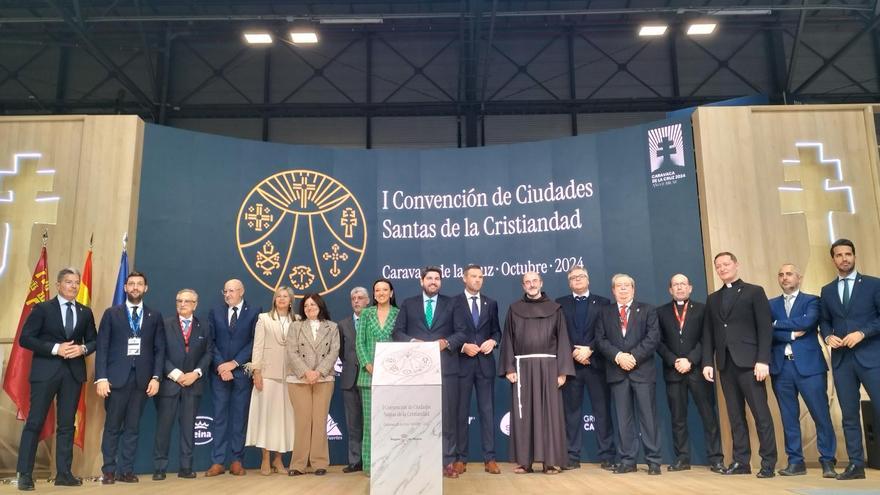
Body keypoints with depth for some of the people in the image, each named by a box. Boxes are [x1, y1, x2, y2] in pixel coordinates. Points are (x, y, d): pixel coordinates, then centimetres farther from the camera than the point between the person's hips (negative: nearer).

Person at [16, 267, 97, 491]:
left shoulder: (85, 312, 11)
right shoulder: (42, 309, 0)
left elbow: (93, 340, 13)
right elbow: (25, 338, -6)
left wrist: (83, 349, -9)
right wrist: (55, 348, -16)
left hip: (74, 372, 4)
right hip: (45, 371, -3)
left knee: (67, 424, 7)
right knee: (34, 422, -2)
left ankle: (64, 473, 13)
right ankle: (25, 474, 6)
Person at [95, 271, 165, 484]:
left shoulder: (155, 316, 9)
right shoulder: (112, 313, 6)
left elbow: (160, 349, 7)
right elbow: (102, 347, 1)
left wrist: (156, 377, -3)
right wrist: (101, 378, -8)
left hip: (142, 379, 1)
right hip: (117, 377, -1)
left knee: (132, 427, 6)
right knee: (112, 427, 4)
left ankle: (126, 470, 13)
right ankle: (109, 470, 14)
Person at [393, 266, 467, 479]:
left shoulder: (451, 304, 11)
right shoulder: (408, 304, 13)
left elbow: (461, 333, 5)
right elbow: (397, 332, 6)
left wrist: (446, 342, -13)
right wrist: (413, 342, -11)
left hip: (445, 367, 0)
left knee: (447, 415, 0)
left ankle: (447, 462, 5)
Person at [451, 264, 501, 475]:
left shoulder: (491, 303, 12)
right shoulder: (453, 302, 1)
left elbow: (496, 331, 14)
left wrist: (493, 341, -6)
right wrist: (463, 346, -14)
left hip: (485, 362, 3)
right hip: (462, 362, -3)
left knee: (487, 410, 4)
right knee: (461, 411, 4)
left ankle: (490, 458, 9)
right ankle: (460, 458, 11)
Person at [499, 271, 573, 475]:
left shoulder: (554, 309, 8)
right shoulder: (514, 309, 9)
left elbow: (562, 340, 4)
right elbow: (508, 339, 6)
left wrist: (562, 370, -5)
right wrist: (509, 368, -4)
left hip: (548, 366, -1)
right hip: (522, 366, 1)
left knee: (549, 412, -1)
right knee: (523, 414, 1)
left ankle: (551, 460, 5)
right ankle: (524, 460, 6)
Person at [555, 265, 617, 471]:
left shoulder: (603, 303, 9)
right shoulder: (560, 304, 10)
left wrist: (589, 350, -10)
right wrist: (573, 352, -9)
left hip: (596, 363, 0)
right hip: (570, 363, 1)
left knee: (603, 410, 1)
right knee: (571, 410, 3)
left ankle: (607, 456, 7)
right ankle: (572, 457, 8)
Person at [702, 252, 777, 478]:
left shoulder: (754, 291, 4)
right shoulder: (712, 299, 17)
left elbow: (765, 328, -4)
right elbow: (708, 334, 13)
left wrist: (763, 360, -13)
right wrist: (707, 362, 3)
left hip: (748, 362, -4)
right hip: (725, 364, 4)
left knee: (761, 413, -4)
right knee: (735, 415, 6)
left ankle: (768, 463, 2)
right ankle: (741, 461, 10)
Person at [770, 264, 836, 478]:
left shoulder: (811, 300, 6)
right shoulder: (771, 305, 13)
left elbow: (807, 322, -14)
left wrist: (777, 324, -7)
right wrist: (791, 334, -13)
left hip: (809, 365, -2)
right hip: (781, 367, 3)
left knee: (821, 415, -1)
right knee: (789, 417, 6)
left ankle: (828, 461, 11)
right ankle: (795, 462, 13)